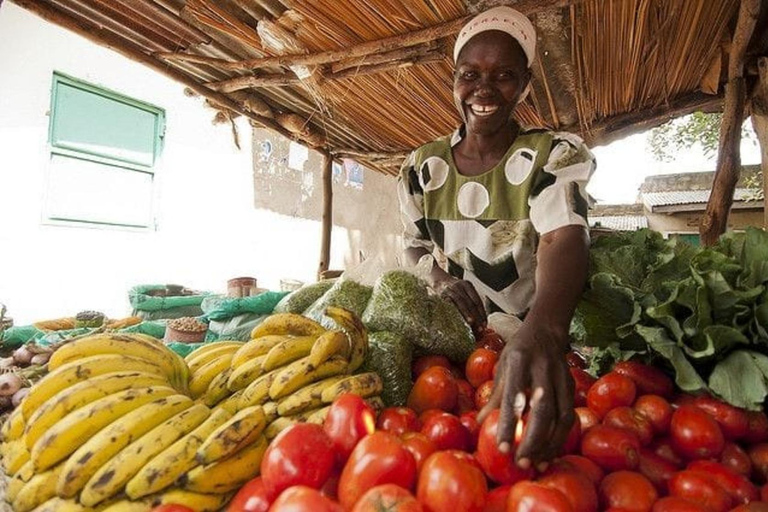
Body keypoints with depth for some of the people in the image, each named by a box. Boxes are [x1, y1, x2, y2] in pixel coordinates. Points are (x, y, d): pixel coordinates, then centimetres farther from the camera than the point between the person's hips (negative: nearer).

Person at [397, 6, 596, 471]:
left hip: (540, 337, -2)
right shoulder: (422, 167, 4)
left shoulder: (557, 155, -7)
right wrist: (437, 277, -12)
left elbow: (564, 240, -25)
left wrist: (542, 332, -45)